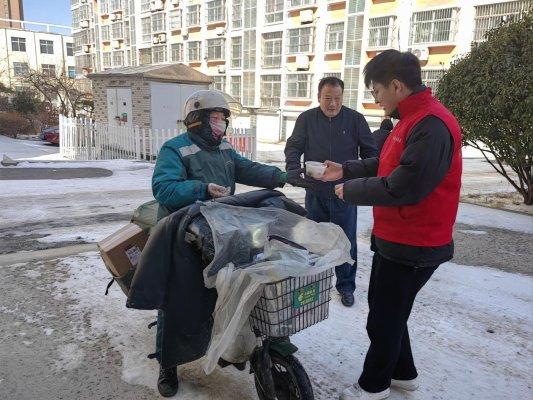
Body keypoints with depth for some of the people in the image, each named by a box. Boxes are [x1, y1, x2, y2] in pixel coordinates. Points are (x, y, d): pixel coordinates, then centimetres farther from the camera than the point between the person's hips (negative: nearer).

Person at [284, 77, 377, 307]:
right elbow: (293, 147, 2)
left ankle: (346, 286, 24)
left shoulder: (355, 119, 1)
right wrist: (293, 170, -16)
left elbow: (370, 152, 5)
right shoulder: (307, 119, 3)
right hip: (315, 193, 1)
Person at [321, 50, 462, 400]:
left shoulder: (432, 125, -24)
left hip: (412, 246, -10)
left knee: (384, 318, 6)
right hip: (395, 238, 10)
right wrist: (346, 170, 10)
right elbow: (389, 165, 17)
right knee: (385, 309, 21)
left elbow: (402, 187, -28)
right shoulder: (413, 119, 10)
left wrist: (351, 191, -15)